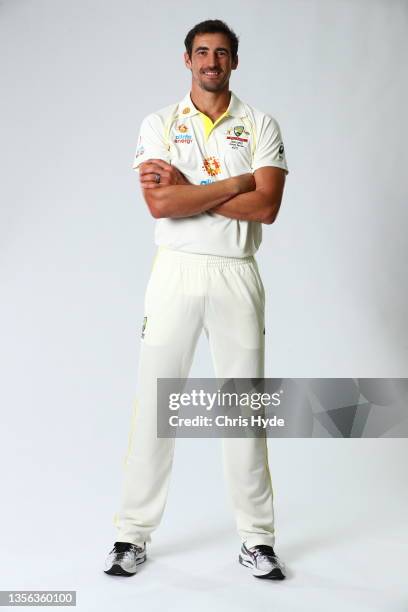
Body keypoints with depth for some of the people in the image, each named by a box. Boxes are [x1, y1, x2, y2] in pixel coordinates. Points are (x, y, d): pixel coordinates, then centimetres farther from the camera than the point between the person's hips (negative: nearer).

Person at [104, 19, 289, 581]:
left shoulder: (261, 126, 6)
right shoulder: (159, 124, 5)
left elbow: (267, 207, -9)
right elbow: (160, 204, -12)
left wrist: (189, 188, -12)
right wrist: (237, 182, -10)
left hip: (238, 276, 0)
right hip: (175, 273, 0)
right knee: (153, 403, 2)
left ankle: (257, 539, 16)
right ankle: (133, 535, 13)